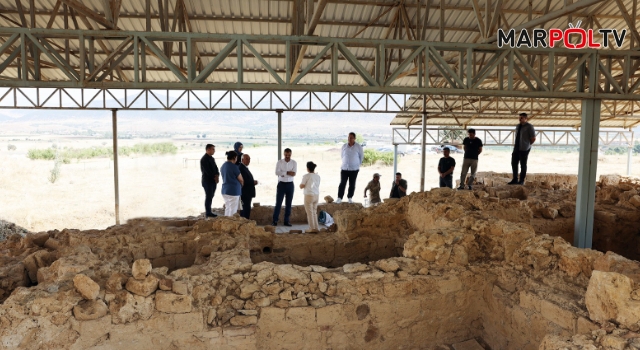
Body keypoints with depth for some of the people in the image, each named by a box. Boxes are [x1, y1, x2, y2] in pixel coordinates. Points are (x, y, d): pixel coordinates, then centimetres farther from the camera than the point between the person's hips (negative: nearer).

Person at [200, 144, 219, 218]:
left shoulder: (211, 158, 14)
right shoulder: (204, 159, -12)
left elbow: (215, 168, 11)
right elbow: (207, 170, -18)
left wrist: (217, 176, -7)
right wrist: (214, 177, -12)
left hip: (213, 180, 8)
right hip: (207, 181, -8)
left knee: (210, 197, 10)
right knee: (208, 197, -4)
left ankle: (208, 212, 17)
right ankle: (208, 213, 2)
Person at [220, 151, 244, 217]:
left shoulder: (223, 166, 7)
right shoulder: (233, 166, -16)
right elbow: (241, 179, -7)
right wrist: (241, 185, 14)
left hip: (225, 190, 8)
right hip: (233, 191, -8)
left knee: (227, 209, 15)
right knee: (232, 211, -1)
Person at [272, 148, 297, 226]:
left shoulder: (294, 163, 2)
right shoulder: (279, 162, -2)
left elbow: (294, 173, -12)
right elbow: (277, 172, -17)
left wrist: (283, 173, -17)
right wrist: (288, 172, -17)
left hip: (290, 184, 2)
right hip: (281, 184, -2)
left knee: (288, 204, 6)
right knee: (278, 203, -3)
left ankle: (286, 221, 13)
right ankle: (275, 221, 1)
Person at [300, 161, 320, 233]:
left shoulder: (306, 176, -11)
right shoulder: (318, 176, 6)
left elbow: (301, 186, -10)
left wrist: (301, 184, 11)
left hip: (309, 195, -6)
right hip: (316, 195, 6)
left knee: (310, 213, 2)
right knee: (314, 212, 14)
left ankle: (312, 228, 4)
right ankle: (316, 228, 14)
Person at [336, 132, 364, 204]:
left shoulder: (358, 147, -7)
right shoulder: (344, 146, -1)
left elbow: (361, 156, 6)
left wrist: (358, 164, 10)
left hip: (354, 169, -1)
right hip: (344, 168, 1)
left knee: (352, 184, 7)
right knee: (342, 183, -3)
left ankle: (350, 197, 19)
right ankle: (339, 198, 0)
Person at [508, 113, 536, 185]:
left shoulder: (529, 127, -8)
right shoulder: (518, 126, 12)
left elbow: (533, 138, -5)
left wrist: (527, 145, 3)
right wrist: (516, 145, 12)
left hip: (524, 149, -6)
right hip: (516, 148, 7)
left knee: (523, 165, 1)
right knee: (514, 163, 6)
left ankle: (521, 181, 9)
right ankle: (515, 180, 15)